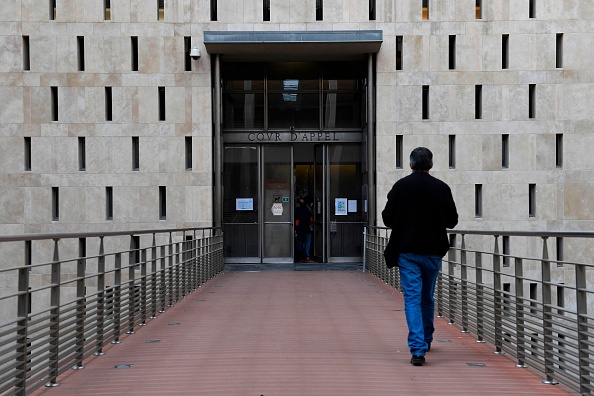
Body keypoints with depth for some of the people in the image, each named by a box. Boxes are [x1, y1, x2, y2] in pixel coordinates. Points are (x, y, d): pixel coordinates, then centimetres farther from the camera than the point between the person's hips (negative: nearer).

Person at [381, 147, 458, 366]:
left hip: (407, 251, -2)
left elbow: (387, 219, -3)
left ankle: (417, 348, -12)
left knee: (412, 298, -2)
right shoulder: (441, 188, -4)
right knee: (427, 298, 18)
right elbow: (452, 221, 2)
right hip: (433, 250, 2)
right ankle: (426, 340, 34)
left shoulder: (400, 186, -5)